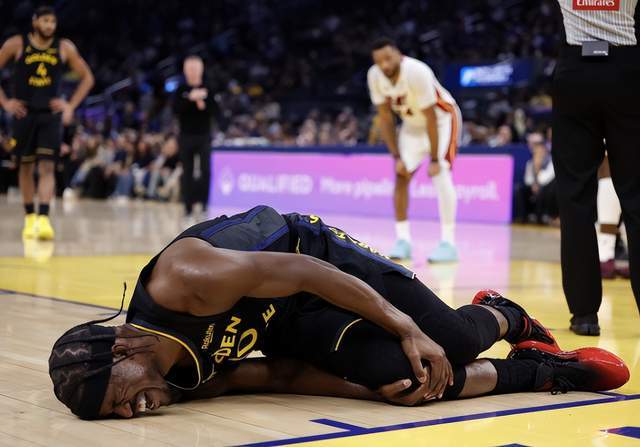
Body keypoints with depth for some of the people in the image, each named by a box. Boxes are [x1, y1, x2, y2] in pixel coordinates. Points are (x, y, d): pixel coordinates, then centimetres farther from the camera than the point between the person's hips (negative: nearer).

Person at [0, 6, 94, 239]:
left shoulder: (65, 48, 1)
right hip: (24, 113, 0)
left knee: (47, 167, -12)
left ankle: (43, 219, -20)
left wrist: (71, 105, 1)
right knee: (26, 166, 10)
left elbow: (87, 78, 10)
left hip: (51, 114, 0)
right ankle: (29, 217, 23)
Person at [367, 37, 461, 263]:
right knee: (401, 176, -2)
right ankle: (403, 240, 6)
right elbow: (385, 118, -7)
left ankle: (448, 243, -17)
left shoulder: (416, 72, -34)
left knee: (440, 175, -19)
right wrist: (397, 157, -11)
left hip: (441, 119, -6)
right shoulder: (374, 76, -16)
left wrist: (434, 159, -27)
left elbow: (431, 118, -29)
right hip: (412, 124, 6)